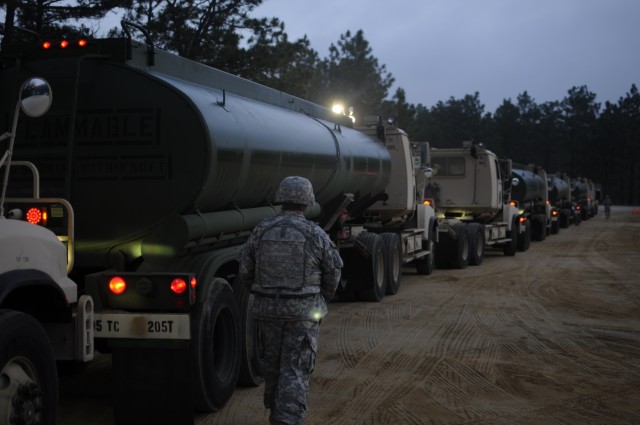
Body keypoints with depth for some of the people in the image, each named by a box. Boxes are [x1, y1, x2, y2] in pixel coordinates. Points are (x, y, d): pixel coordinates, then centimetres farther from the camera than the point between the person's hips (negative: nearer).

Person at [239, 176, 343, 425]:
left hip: (268, 310, 4)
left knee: (273, 363, 21)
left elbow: (246, 270, 2)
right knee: (295, 370, -3)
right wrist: (323, 299, 19)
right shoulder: (315, 235, -9)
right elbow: (333, 271, -1)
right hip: (303, 311, -3)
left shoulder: (261, 231, -3)